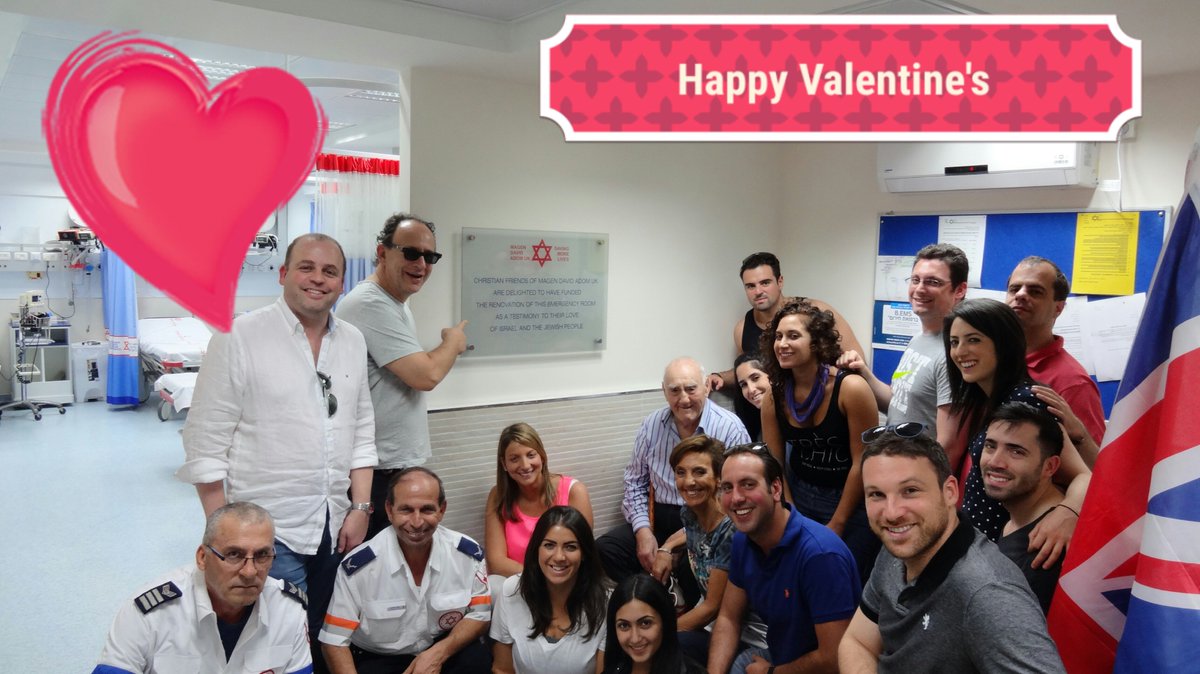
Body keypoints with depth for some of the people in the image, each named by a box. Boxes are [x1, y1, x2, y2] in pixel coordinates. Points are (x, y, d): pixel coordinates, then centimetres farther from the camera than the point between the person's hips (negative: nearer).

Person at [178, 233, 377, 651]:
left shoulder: (353, 342, 8)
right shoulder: (239, 336, -7)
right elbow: (205, 444, -8)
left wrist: (360, 508, 5)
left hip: (337, 529, 5)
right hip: (268, 533, -5)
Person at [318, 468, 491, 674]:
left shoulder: (469, 553, -13)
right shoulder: (358, 565, -19)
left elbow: (480, 615, -2)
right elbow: (334, 641, -10)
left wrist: (439, 653, -18)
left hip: (441, 652, 1)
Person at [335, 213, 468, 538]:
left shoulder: (397, 305, 14)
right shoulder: (370, 304, -19)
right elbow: (425, 375, -22)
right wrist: (453, 342, -5)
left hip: (402, 462, 10)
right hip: (379, 471, -10)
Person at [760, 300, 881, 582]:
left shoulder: (851, 388, -21)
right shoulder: (774, 396, -8)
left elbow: (862, 462, -16)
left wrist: (836, 525, -10)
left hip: (851, 501, -4)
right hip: (799, 495, 4)